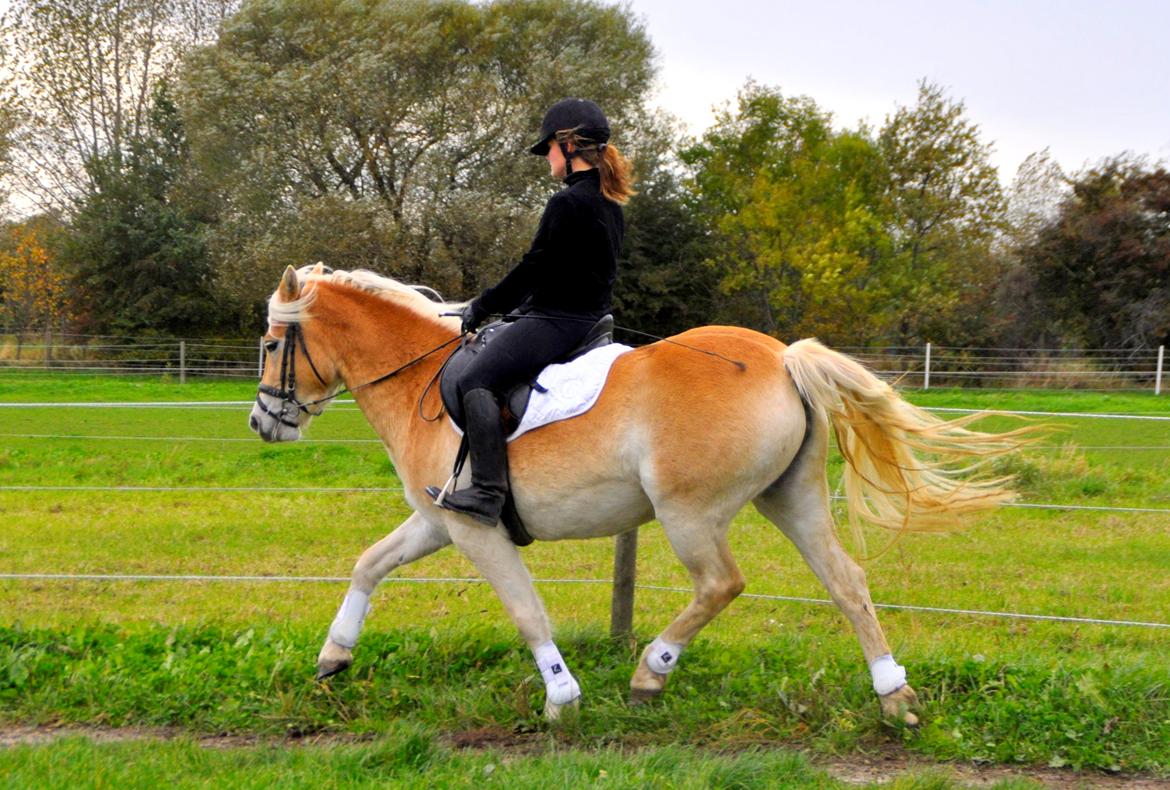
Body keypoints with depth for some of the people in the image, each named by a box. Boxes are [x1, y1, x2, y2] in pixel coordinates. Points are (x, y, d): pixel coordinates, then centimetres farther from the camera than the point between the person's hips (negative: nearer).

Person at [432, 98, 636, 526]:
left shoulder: (567, 204, -17)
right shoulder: (610, 204, 13)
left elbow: (533, 269, -15)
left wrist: (483, 306, -3)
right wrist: (495, 306, 21)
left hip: (557, 321, -11)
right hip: (591, 315, 11)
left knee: (477, 380, -17)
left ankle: (488, 491, -26)